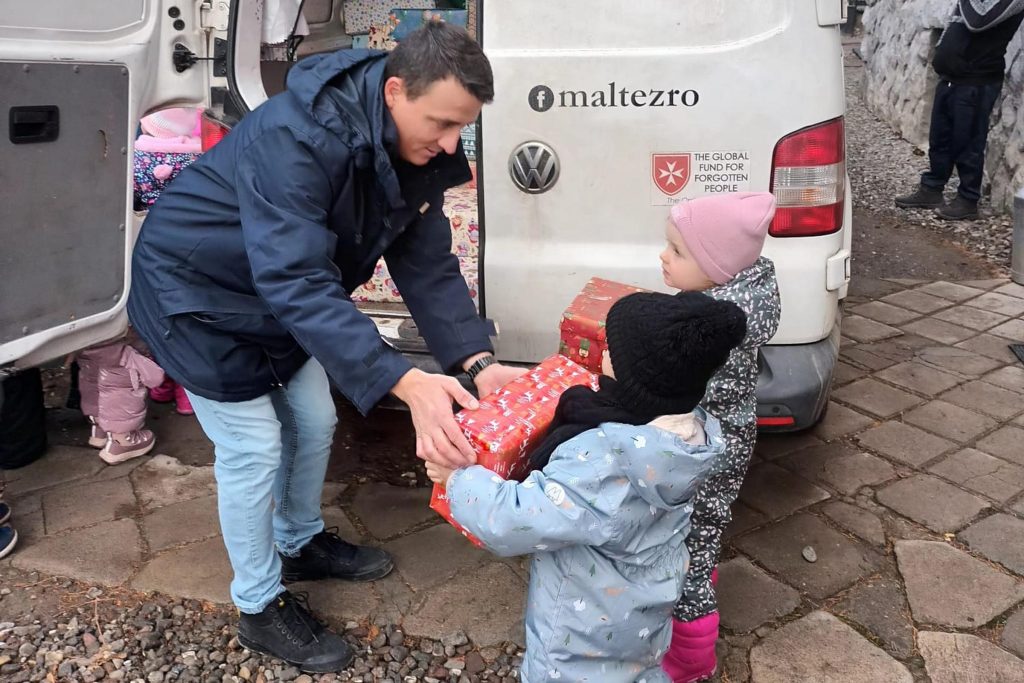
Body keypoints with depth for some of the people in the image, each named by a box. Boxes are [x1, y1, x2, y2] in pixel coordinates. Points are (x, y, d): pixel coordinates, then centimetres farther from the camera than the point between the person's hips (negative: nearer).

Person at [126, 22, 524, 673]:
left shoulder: (415, 153, -12)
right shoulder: (297, 137, -37)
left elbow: (429, 265, -11)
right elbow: (298, 282, -43)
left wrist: (478, 362, -24)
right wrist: (404, 382, -51)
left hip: (277, 295, 8)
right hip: (196, 291, -7)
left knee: (314, 422, 14)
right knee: (254, 449, -3)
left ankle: (300, 544, 41)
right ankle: (261, 607, 19)